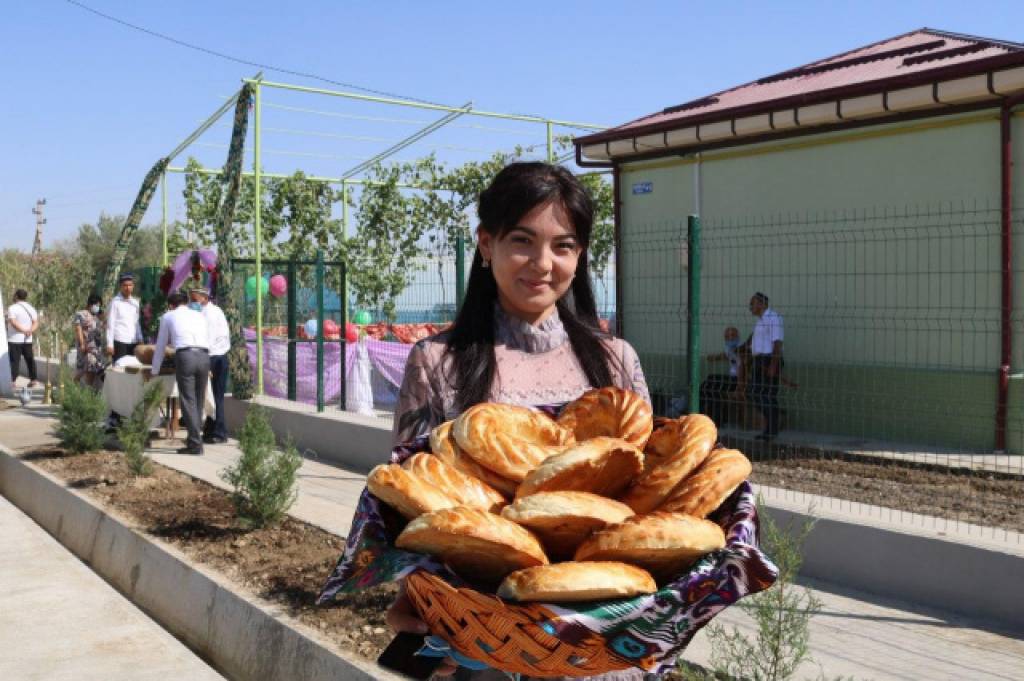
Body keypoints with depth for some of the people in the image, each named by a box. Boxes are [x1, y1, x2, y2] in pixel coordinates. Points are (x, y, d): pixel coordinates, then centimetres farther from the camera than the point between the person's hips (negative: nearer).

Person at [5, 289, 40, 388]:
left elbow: (13, 323, -21)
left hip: (15, 339, -5)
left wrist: (24, 331, -18)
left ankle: (12, 381, -8)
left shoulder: (12, 308, -8)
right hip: (27, 340, 5)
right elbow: (36, 323, 2)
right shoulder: (31, 308, 10)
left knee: (14, 360, -4)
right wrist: (30, 331, -12)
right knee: (30, 359, 11)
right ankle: (33, 379, 13)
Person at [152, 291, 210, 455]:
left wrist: (155, 371, 36)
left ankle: (195, 444, -6)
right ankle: (193, 437, 23)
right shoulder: (200, 315, 28)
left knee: (188, 401, -2)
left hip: (185, 357, -3)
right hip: (204, 356, 3)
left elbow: (160, 346, 26)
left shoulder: (168, 316, 21)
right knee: (199, 400, 14)